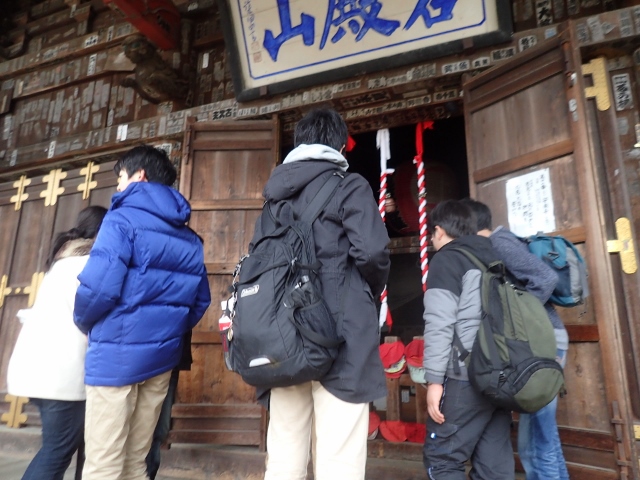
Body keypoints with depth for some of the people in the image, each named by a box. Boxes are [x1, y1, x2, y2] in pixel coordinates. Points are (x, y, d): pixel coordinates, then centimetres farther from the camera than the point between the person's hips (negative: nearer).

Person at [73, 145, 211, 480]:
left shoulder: (123, 220, -9)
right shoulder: (190, 237, 11)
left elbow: (100, 285, -19)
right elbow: (201, 299, 11)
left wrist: (84, 323, 0)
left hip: (118, 352, -6)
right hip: (162, 355, 7)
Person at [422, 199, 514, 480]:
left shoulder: (446, 260, -4)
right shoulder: (493, 257, 17)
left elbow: (439, 324, -13)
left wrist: (434, 379, -12)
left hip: (467, 375, -7)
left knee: (440, 457, 1)